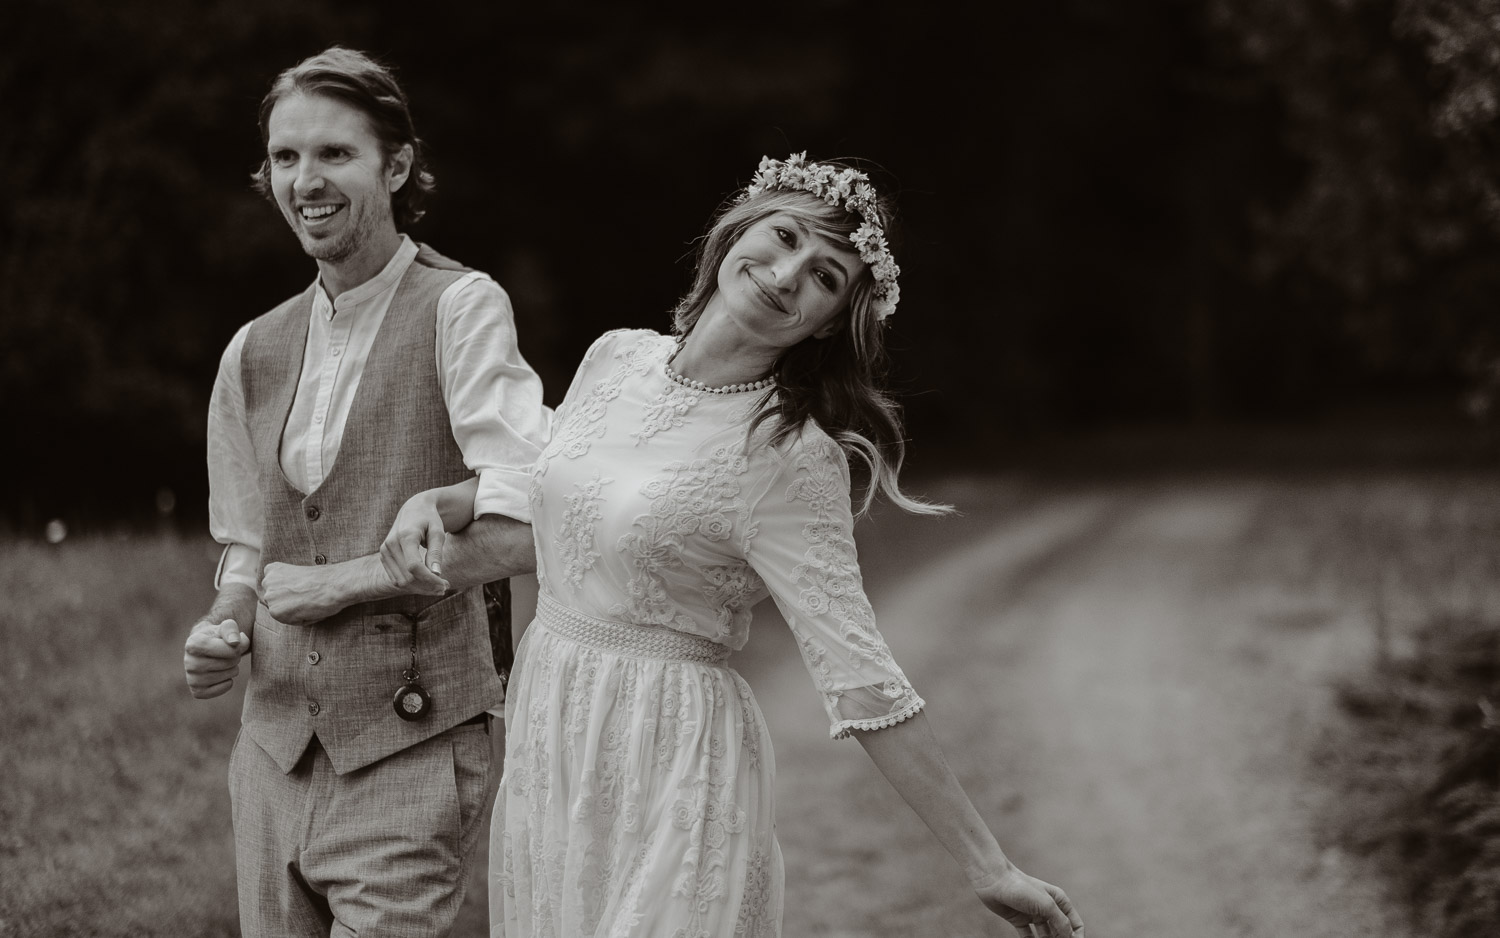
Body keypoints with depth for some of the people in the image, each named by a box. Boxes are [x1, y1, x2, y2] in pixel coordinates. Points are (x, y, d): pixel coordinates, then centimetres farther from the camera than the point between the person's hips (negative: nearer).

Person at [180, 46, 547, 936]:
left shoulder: (459, 309, -9)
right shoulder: (257, 350, 10)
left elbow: (525, 530, -17)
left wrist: (340, 582, -13)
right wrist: (225, 626, -2)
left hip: (408, 750, -5)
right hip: (276, 745, 6)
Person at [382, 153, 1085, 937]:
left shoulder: (793, 459, -15)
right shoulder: (615, 358, 3)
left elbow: (860, 679, -18)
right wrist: (435, 503, 5)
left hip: (673, 762, -6)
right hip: (543, 746, 6)